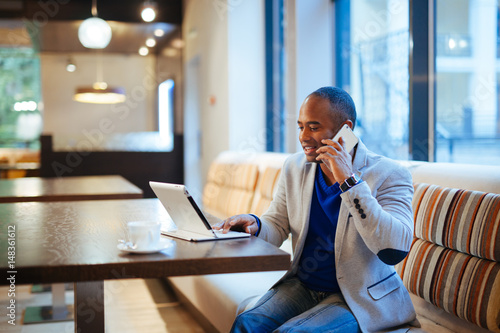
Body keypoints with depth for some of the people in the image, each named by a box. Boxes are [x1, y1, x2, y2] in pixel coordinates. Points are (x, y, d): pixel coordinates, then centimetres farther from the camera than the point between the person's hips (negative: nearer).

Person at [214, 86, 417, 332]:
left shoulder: (390, 175, -14)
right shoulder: (294, 167, 4)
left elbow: (395, 251, -27)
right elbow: (276, 228, 10)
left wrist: (349, 181, -30)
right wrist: (254, 225, -16)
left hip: (359, 298, -4)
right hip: (302, 285, 5)